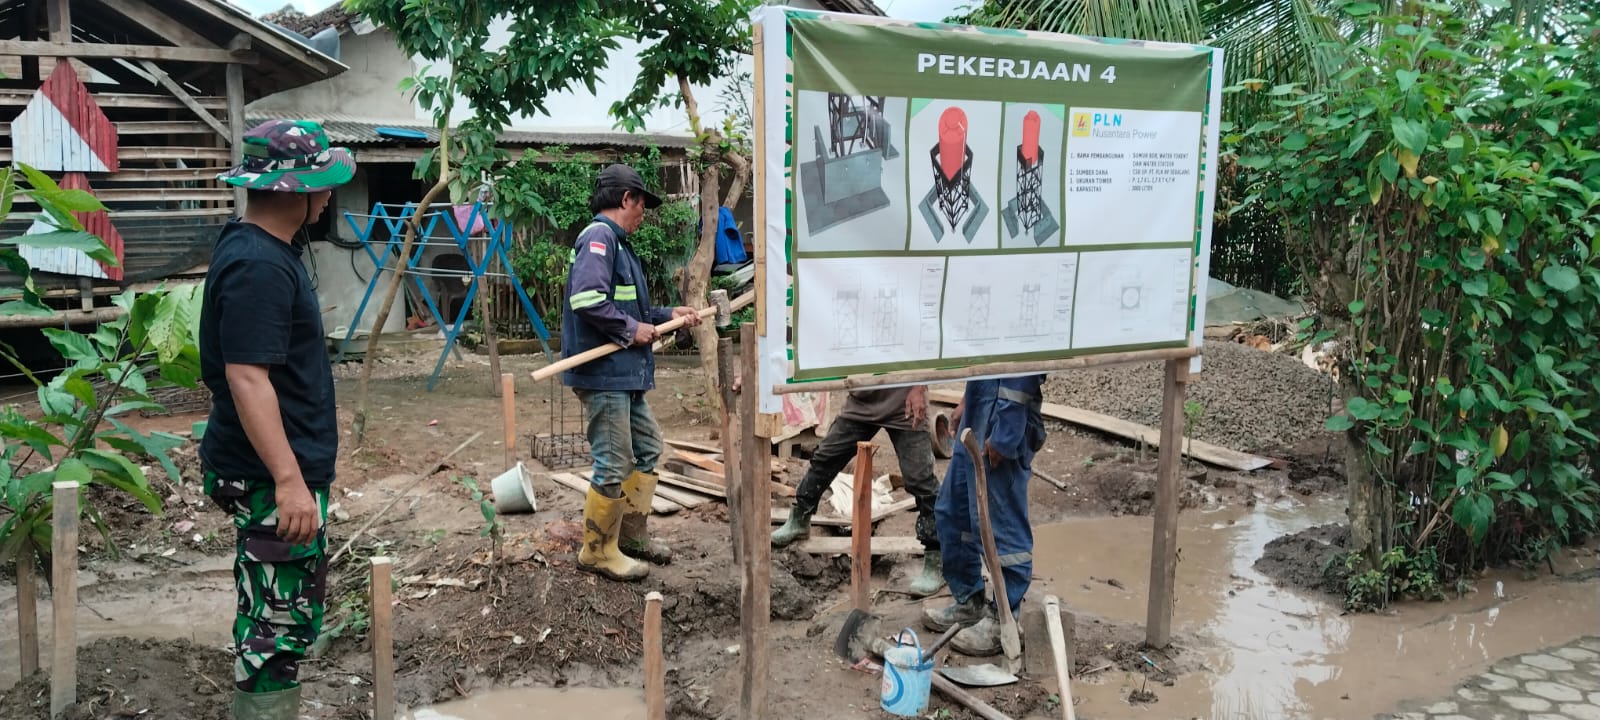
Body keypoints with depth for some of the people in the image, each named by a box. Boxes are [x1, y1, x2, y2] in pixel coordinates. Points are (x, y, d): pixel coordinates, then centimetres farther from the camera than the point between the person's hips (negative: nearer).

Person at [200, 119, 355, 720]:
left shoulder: (264, 248, 11)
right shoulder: (258, 265, -21)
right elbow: (246, 377, -28)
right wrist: (289, 480, -30)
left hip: (282, 469, 11)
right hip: (274, 478, -11)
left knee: (286, 614, 21)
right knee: (278, 624, -2)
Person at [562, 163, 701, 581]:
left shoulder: (616, 243, 18)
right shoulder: (598, 237, -13)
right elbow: (587, 299, -27)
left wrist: (667, 315, 18)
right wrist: (631, 329, -18)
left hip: (625, 375, 11)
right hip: (603, 374, -11)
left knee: (648, 449, 19)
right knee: (614, 466, -3)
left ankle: (632, 534, 30)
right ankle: (598, 551, 11)